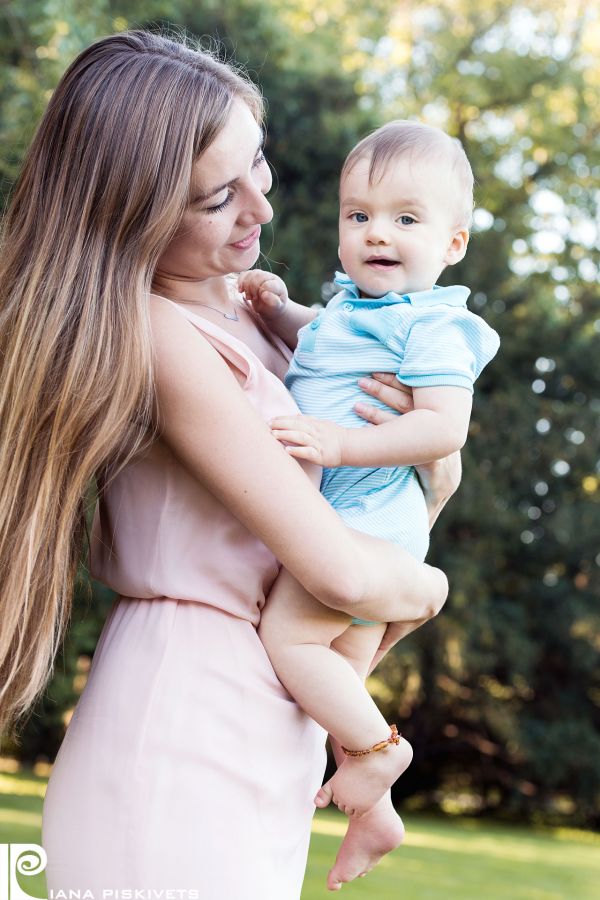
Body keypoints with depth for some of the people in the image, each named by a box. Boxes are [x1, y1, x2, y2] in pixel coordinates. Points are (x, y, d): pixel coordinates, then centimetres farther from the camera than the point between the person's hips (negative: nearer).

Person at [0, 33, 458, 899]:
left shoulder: (234, 304, 8)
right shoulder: (160, 338, -20)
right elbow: (339, 571, -22)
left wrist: (434, 468, -2)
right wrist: (425, 585, -2)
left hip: (262, 746, 9)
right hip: (185, 753, -8)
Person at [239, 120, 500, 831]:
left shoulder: (432, 324, -15)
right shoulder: (352, 301, 13)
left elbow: (445, 426, -26)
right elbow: (318, 341, 35)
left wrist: (342, 444, -32)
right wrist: (279, 310, 15)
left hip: (364, 523, -9)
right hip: (343, 520, 9)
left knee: (287, 634, -19)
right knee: (342, 676, 16)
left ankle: (377, 745, -2)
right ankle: (371, 811, 29)